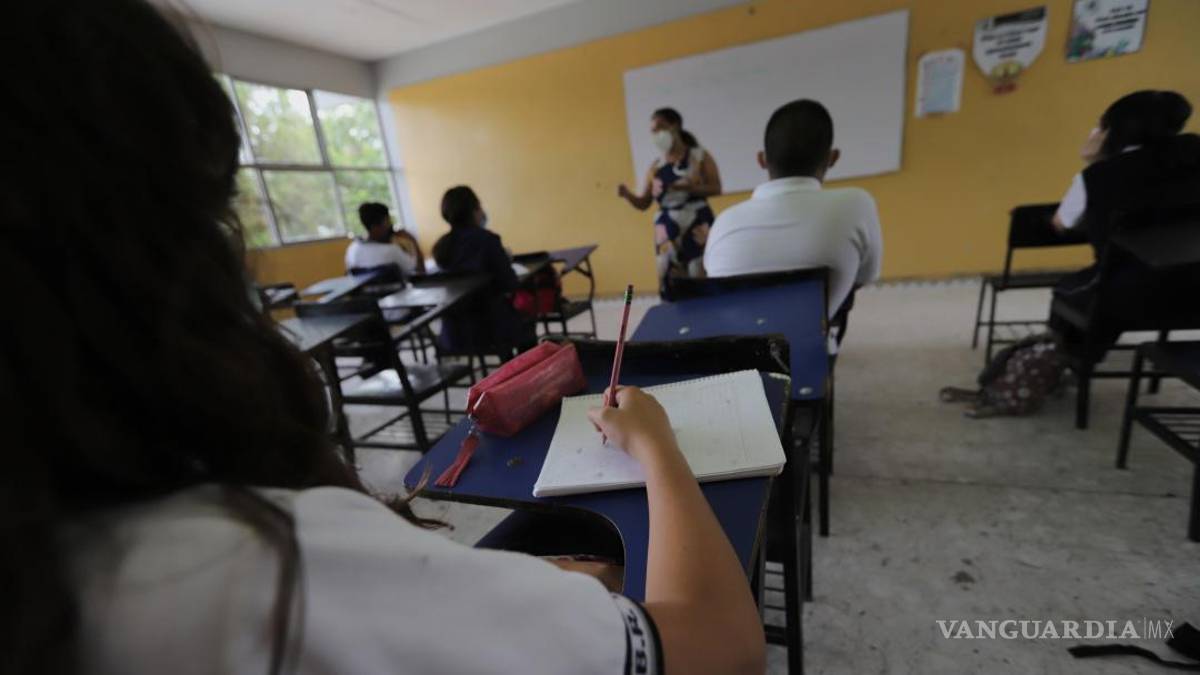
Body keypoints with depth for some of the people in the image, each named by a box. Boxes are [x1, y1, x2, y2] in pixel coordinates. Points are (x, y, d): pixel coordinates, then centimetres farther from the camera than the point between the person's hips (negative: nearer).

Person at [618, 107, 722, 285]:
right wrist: (628, 195, -9)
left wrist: (691, 188, -21)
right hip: (667, 231, 3)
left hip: (698, 225, -3)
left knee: (703, 278, -6)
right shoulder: (655, 167, 11)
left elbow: (716, 188, -4)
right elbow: (643, 204, 11)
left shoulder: (700, 156, 3)